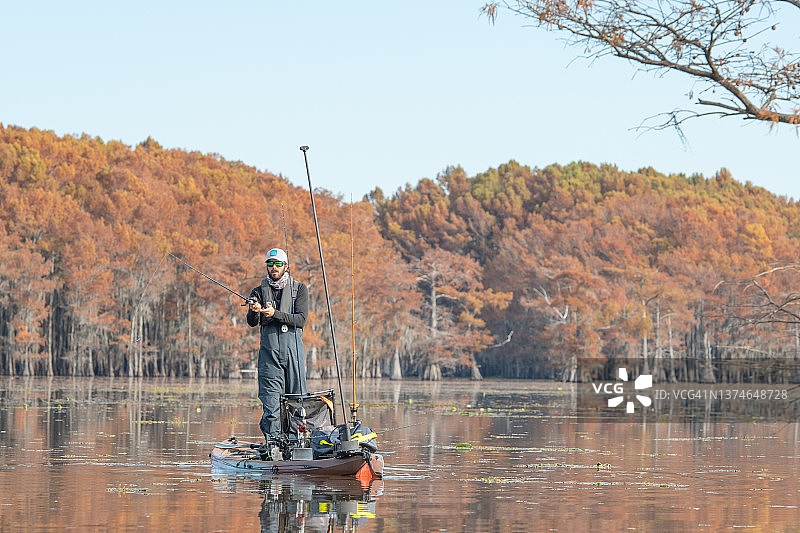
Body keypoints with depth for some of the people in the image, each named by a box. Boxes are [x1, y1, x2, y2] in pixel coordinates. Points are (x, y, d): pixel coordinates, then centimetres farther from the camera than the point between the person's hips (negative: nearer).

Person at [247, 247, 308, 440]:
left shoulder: (299, 289, 8)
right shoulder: (259, 292, 11)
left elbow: (301, 320, -5)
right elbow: (253, 322, -1)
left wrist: (275, 314, -18)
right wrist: (255, 311, -25)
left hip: (293, 350, 0)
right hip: (269, 351, 0)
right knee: (271, 405, -8)